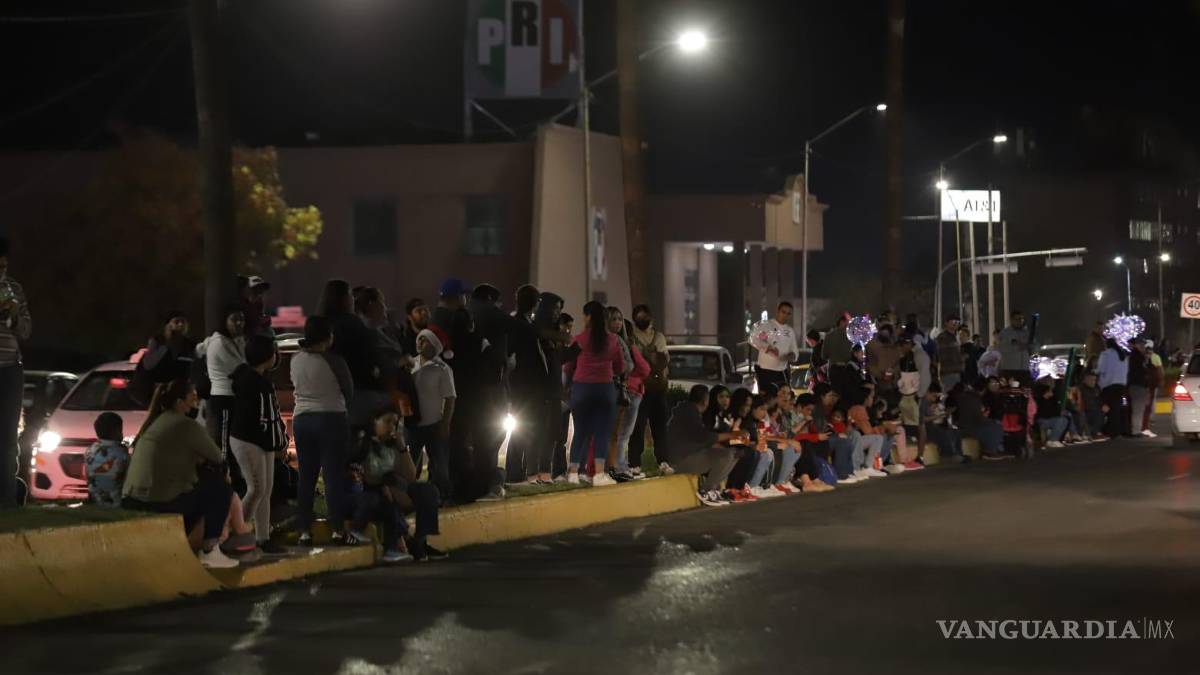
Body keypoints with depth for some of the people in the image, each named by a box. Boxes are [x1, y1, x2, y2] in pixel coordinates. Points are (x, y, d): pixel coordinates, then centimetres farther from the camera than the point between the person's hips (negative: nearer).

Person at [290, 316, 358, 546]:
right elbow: (349, 390, -1)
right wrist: (343, 405, 18)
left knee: (306, 477, 8)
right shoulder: (334, 361, -12)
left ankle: (304, 532, 6)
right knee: (334, 476, -2)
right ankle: (338, 531, -4)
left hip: (301, 420, 5)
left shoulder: (296, 360, 2)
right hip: (332, 419, -5)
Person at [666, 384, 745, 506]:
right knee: (726, 455, -25)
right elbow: (702, 436, -26)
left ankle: (714, 488, 2)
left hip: (693, 454, 11)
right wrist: (730, 435, -22)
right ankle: (706, 492, -13)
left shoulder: (691, 410, 17)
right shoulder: (689, 411, -16)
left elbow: (706, 435, 17)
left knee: (733, 454, 10)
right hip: (683, 459, -11)